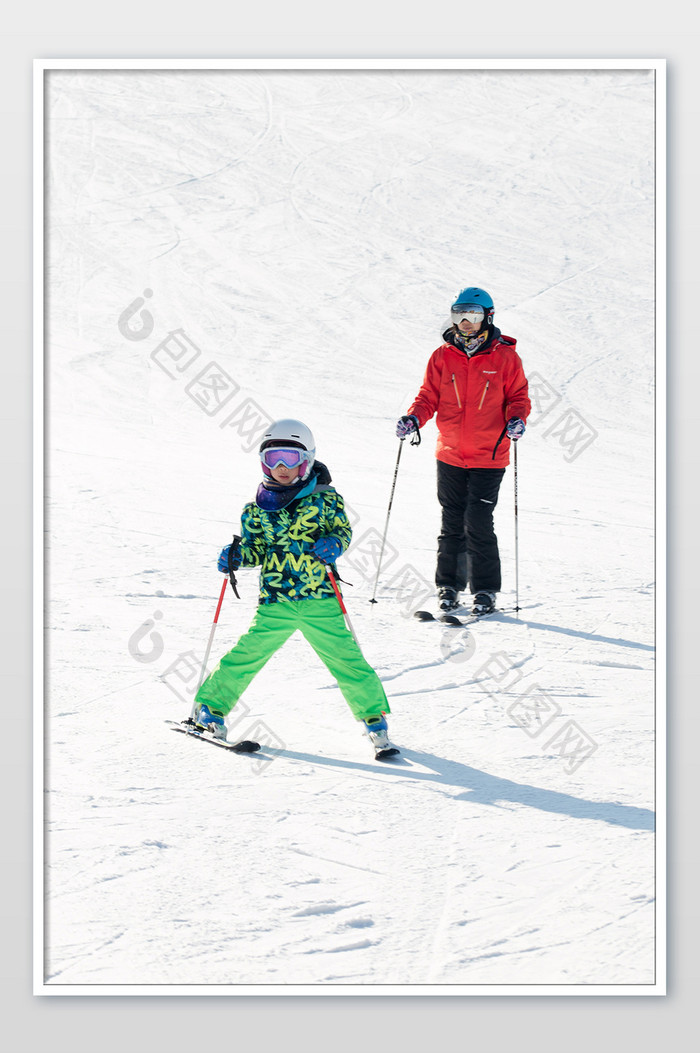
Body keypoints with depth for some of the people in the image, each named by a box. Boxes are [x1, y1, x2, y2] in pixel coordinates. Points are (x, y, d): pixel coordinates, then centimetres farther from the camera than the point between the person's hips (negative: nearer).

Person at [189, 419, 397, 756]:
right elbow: (256, 549, 14)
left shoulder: (324, 497, 1)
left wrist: (332, 544, -17)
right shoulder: (257, 507, 9)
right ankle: (211, 706, 19)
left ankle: (374, 716, 10)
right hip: (274, 602, 2)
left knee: (344, 658, -5)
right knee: (246, 655, 0)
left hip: (320, 600, -1)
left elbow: (343, 530, 4)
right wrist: (235, 557, -6)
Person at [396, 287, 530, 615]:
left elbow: (518, 396, 3)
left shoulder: (505, 357, -1)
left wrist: (516, 419, -17)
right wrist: (414, 418, -10)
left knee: (479, 525, -7)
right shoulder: (443, 356, 5)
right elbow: (429, 396, 9)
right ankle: (448, 586, 19)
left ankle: (485, 590, 4)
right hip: (450, 456, 3)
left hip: (488, 456, -3)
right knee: (452, 524, 8)